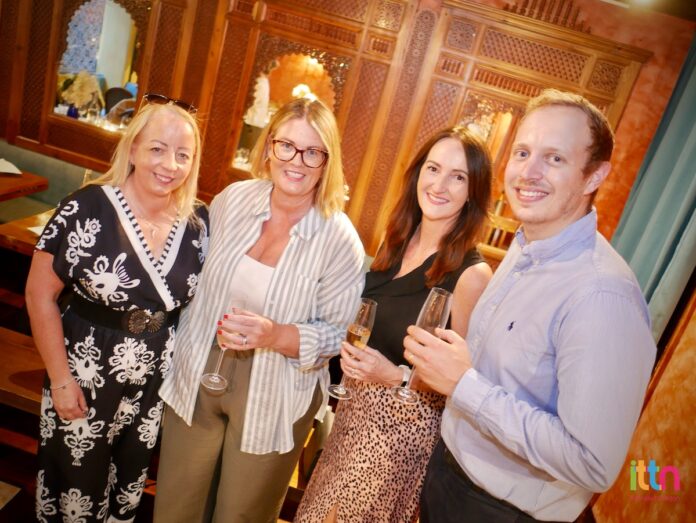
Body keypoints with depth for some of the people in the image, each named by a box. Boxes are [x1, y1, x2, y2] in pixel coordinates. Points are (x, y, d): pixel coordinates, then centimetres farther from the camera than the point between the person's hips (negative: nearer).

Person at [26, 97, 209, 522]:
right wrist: (61, 379, -11)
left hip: (157, 387, 3)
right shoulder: (86, 210, -19)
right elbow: (40, 296, -12)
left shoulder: (199, 221, -8)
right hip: (85, 381, -3)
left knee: (129, 486, 25)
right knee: (75, 487, 19)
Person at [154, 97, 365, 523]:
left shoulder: (339, 240, -18)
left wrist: (274, 335, -29)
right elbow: (200, 279, 8)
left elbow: (338, 334, -13)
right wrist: (182, 348, 9)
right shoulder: (233, 200, -7)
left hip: (274, 399, -3)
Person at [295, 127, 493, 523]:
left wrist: (396, 376, -27)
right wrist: (352, 356, -4)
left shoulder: (472, 274, -22)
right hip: (357, 407, 6)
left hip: (406, 425, -6)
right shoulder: (396, 243, -3)